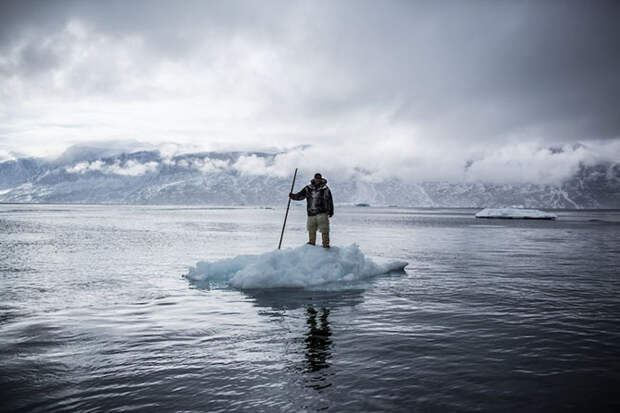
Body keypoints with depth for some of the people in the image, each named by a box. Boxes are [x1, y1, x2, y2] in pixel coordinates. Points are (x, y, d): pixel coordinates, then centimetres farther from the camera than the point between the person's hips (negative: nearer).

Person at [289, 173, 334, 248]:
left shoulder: (325, 189, 2)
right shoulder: (308, 188, 8)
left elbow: (330, 200, 7)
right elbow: (300, 196, 8)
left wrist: (330, 211, 6)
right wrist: (292, 196, -10)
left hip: (322, 213, -3)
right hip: (311, 213, 3)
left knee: (324, 230, -8)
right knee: (311, 230, 11)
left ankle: (326, 244, -2)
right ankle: (312, 243, 27)